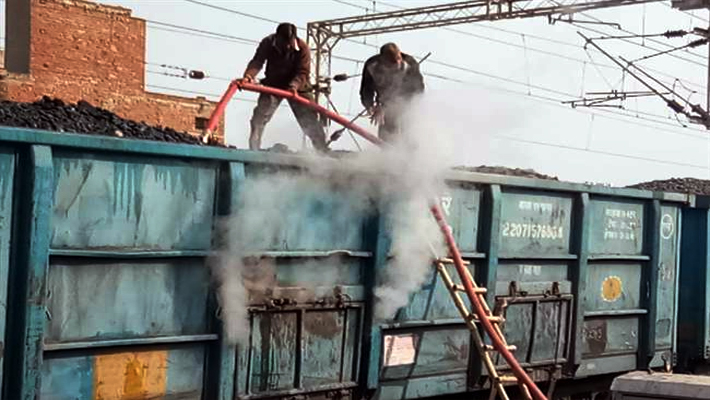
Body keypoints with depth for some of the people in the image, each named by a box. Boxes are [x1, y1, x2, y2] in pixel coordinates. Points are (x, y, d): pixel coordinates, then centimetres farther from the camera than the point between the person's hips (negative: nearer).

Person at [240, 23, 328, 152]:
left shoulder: (302, 47, -22)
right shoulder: (267, 43, -18)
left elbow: (303, 72, -25)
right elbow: (257, 62, -28)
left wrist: (294, 85, -45)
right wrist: (249, 75, -49)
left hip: (297, 86, -1)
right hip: (273, 84, 1)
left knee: (310, 119, -3)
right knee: (260, 115, -12)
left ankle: (323, 151, 5)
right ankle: (253, 150, -6)